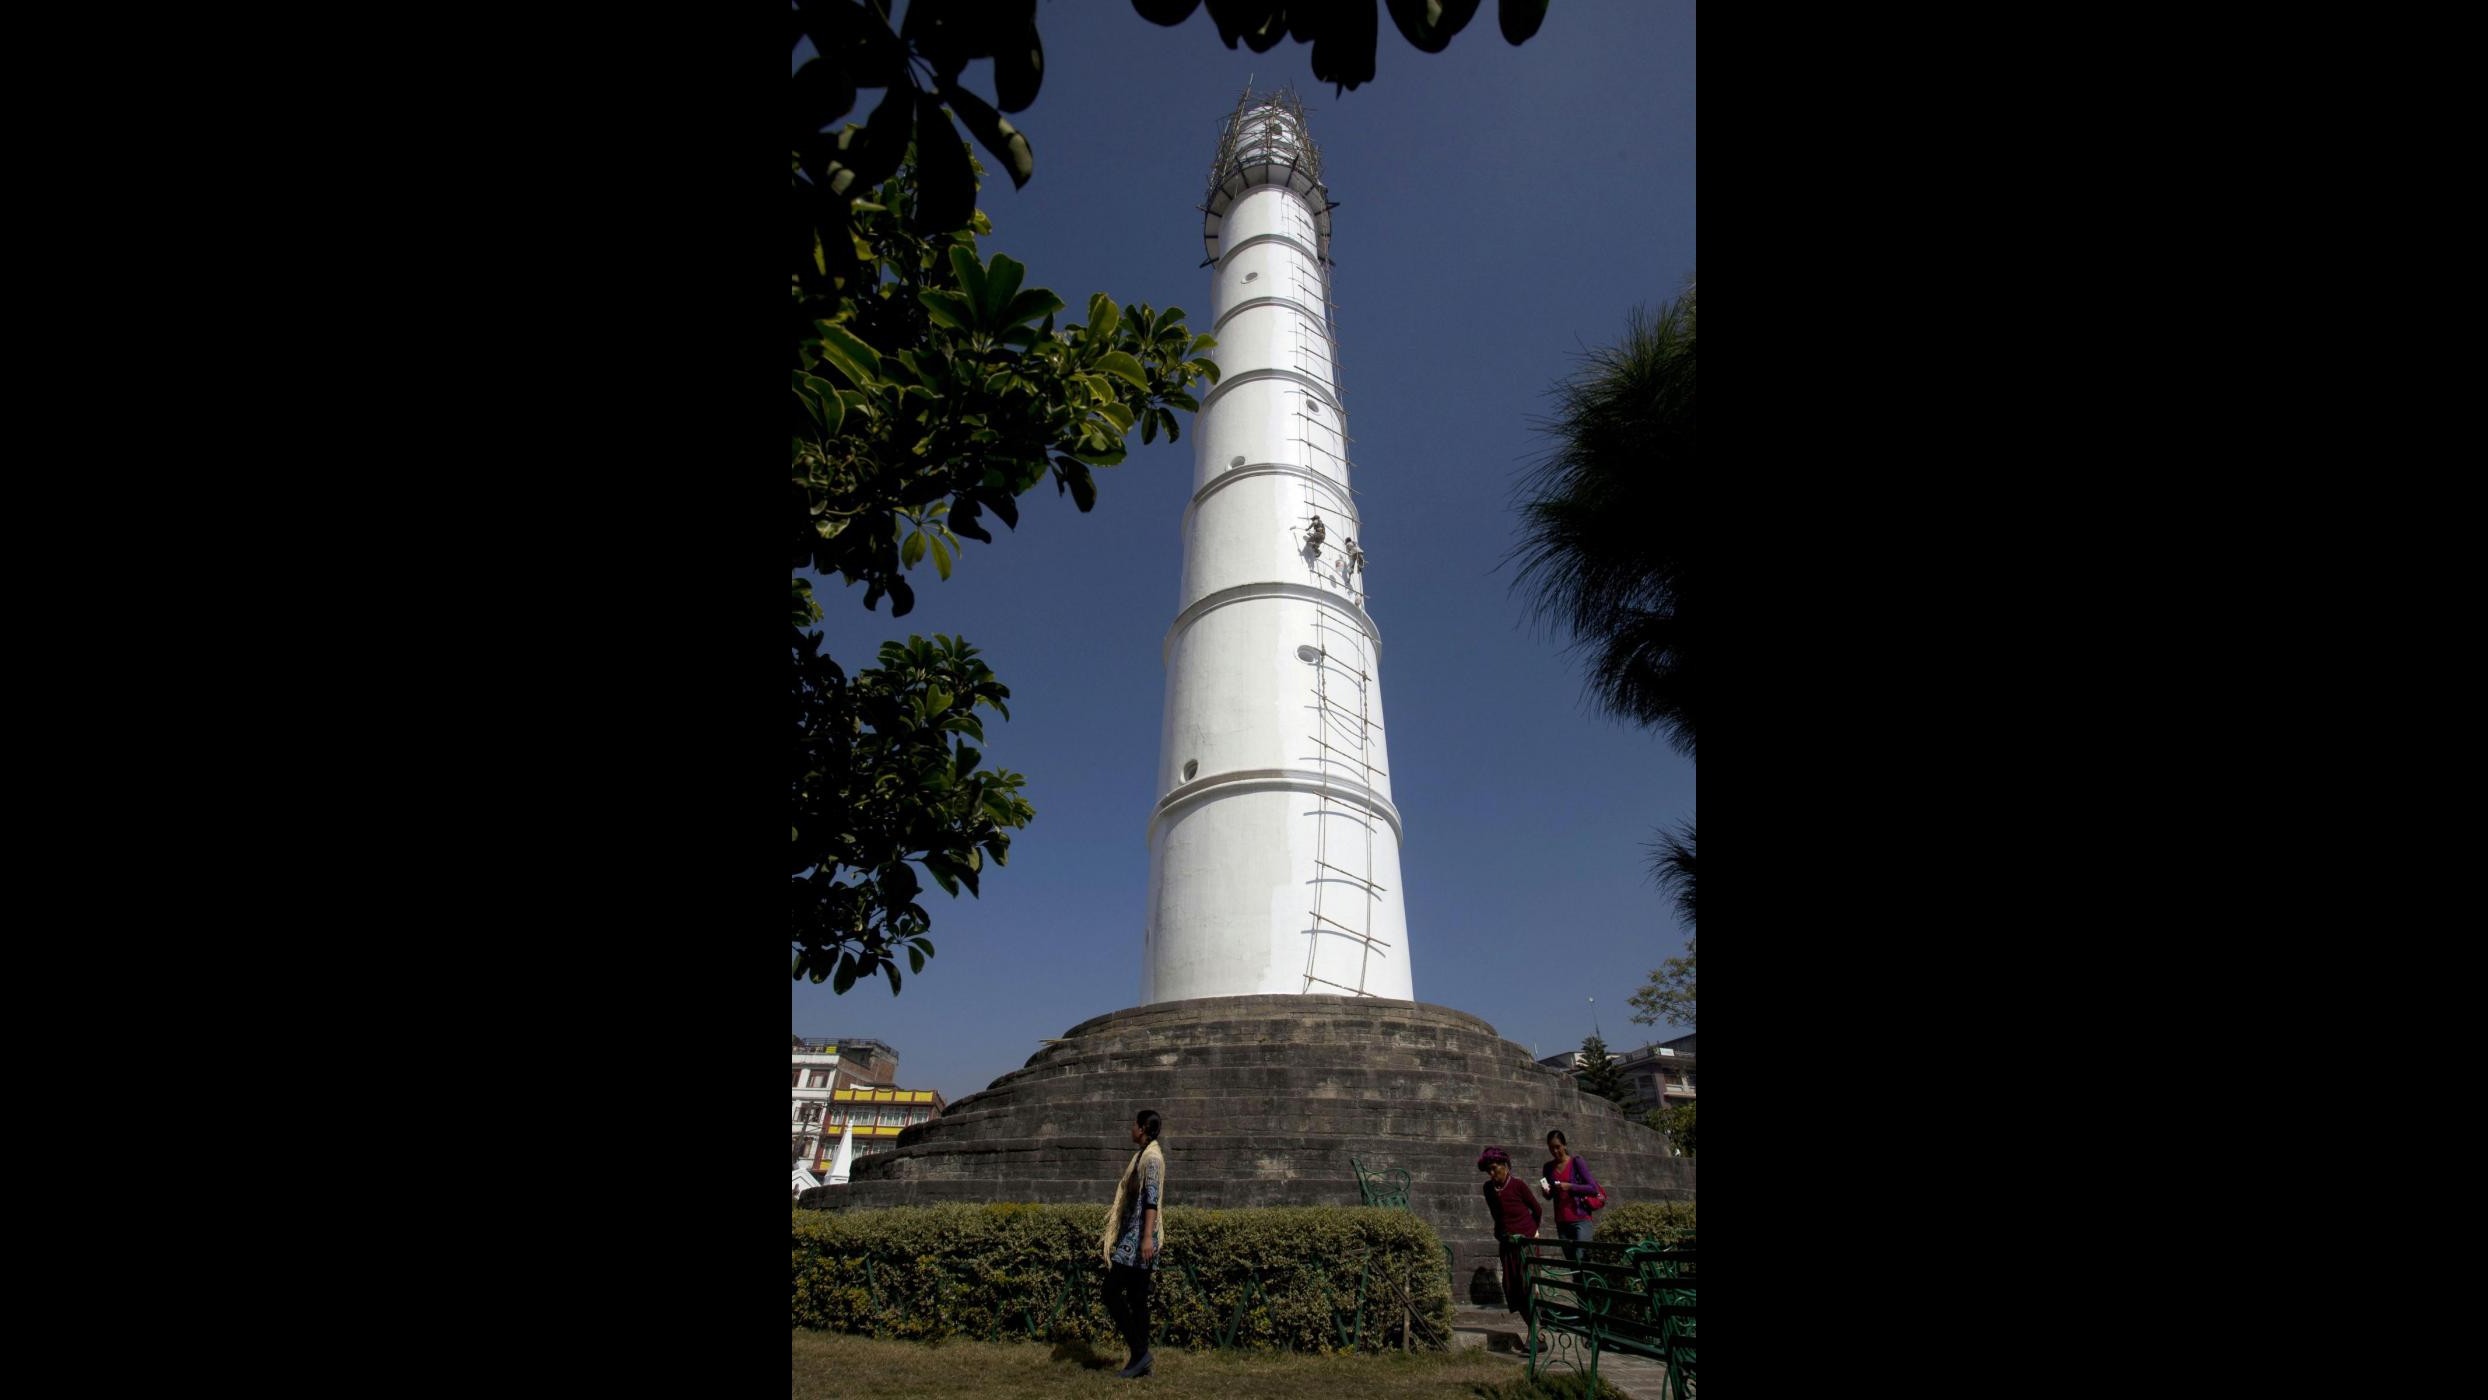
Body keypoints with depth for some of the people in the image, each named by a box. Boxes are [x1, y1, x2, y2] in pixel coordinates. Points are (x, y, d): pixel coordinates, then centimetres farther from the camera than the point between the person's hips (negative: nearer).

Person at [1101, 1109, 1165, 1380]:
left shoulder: (1151, 1157, -12)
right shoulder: (1143, 1155, 16)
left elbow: (1151, 1199, -22)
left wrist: (1148, 1237, -29)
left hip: (1138, 1236, -9)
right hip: (1132, 1234, 9)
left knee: (1112, 1292, -7)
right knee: (1137, 1298, 9)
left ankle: (1140, 1352, -3)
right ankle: (1141, 1360, 13)